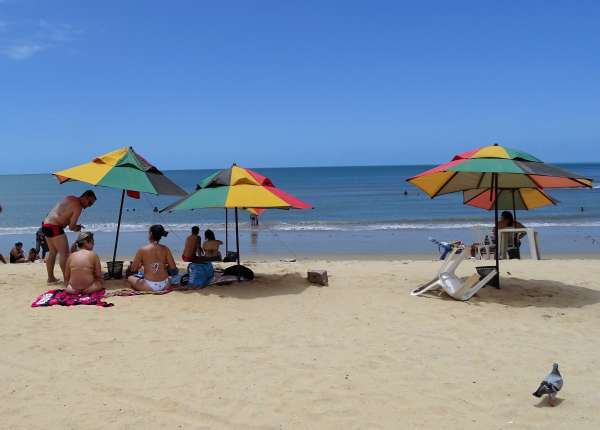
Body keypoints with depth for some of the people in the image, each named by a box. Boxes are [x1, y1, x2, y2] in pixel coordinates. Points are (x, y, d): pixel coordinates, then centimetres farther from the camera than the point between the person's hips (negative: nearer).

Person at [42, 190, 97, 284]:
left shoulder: (71, 199, 14)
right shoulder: (78, 207, -14)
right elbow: (71, 227, -15)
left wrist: (75, 226, 9)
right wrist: (77, 228, 8)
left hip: (46, 224, 10)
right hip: (54, 227, -10)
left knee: (52, 252, 17)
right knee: (64, 253, -6)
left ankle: (51, 278, 24)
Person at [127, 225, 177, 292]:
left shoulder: (142, 250, -8)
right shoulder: (165, 249, -2)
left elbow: (133, 269, -1)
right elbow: (173, 267, 0)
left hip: (149, 286, -3)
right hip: (165, 286, 3)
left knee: (130, 278, 24)